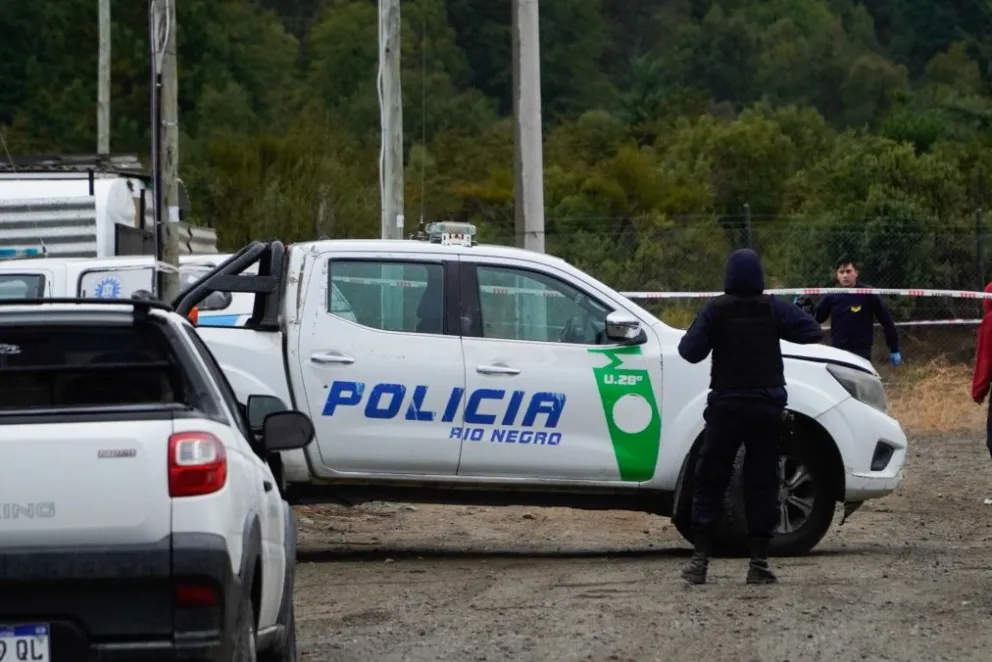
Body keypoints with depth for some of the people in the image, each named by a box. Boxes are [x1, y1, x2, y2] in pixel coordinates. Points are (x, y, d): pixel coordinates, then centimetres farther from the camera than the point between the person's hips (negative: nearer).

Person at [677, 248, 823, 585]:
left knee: (710, 481, 4)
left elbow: (690, 351, -10)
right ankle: (759, 562, 0)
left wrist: (695, 334, 11)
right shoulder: (774, 309, -2)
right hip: (767, 405, 1)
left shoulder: (715, 311, -6)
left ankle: (700, 558, -3)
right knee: (762, 483, 4)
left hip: (726, 405, -1)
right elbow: (812, 332, -5)